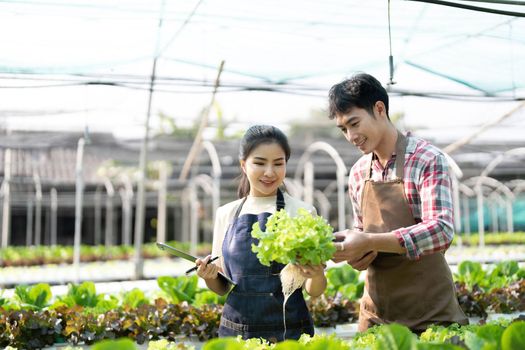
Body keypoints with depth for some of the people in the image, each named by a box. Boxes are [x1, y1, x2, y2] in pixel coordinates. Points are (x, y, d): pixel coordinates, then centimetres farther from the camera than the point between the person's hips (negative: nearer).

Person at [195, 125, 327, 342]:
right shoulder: (226, 214, 2)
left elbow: (314, 291, -5)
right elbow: (222, 287, 9)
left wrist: (316, 276, -25)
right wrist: (209, 277, -11)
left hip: (288, 332, -2)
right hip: (234, 329, 2)